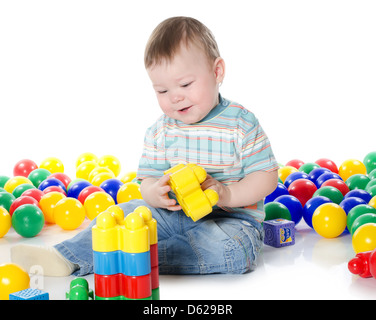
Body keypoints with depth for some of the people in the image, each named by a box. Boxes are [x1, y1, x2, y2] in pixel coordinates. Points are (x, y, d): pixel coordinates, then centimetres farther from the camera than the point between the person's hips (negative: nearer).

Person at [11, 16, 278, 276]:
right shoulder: (160, 132, 4)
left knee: (231, 250, -34)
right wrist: (154, 193, -21)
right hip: (174, 214, 5)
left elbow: (267, 176, -8)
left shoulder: (241, 124, -9)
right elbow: (148, 179, 4)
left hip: (231, 218, -4)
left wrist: (227, 194, -25)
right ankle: (67, 258, -14)